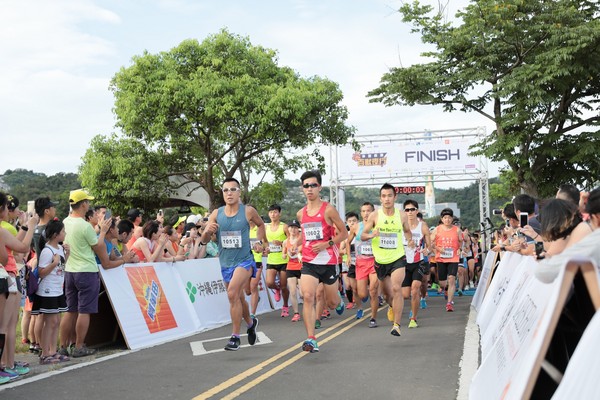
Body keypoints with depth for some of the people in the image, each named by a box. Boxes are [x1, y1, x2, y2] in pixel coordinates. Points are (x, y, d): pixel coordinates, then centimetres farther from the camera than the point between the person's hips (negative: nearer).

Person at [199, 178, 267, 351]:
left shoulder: (248, 211, -8)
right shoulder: (216, 214, -3)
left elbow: (261, 224, 14)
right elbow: (203, 241, -3)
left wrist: (261, 242, 4)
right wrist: (207, 231, -23)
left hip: (244, 261, -4)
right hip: (225, 263, 4)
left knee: (232, 293, -25)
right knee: (238, 298, 19)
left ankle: (235, 336, -17)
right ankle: (250, 323, 48)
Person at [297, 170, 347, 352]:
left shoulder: (328, 210, -7)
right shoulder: (300, 214, 8)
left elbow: (344, 233, -4)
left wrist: (326, 244, -16)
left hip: (328, 262, -3)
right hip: (308, 262, 3)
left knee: (331, 303, 11)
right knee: (308, 297, -18)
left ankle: (339, 301, 50)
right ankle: (311, 339, -18)